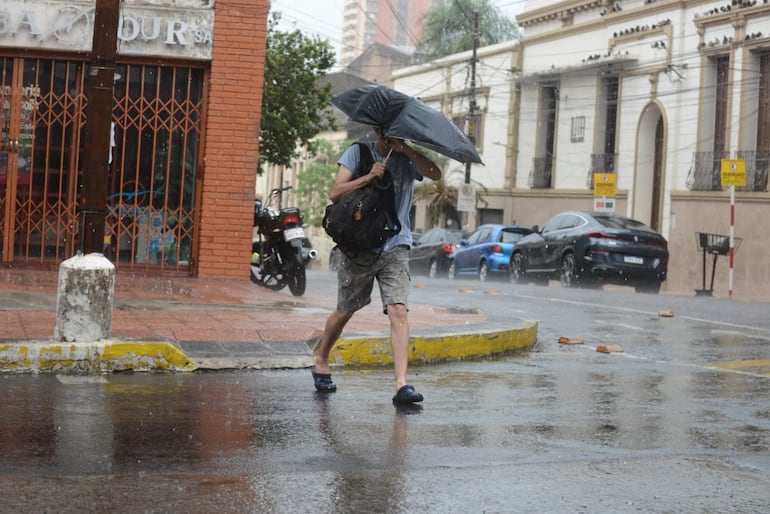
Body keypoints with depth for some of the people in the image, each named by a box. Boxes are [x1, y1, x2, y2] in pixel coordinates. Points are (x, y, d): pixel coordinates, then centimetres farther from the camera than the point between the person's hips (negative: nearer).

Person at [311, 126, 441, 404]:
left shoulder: (407, 159, 1)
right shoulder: (358, 152, 0)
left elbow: (435, 174, -18)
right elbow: (335, 193, -9)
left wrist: (405, 149, -24)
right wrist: (368, 177, -21)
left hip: (395, 247, 0)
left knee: (398, 311, -15)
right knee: (344, 312, 12)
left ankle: (402, 384, -20)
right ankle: (320, 362, 38)